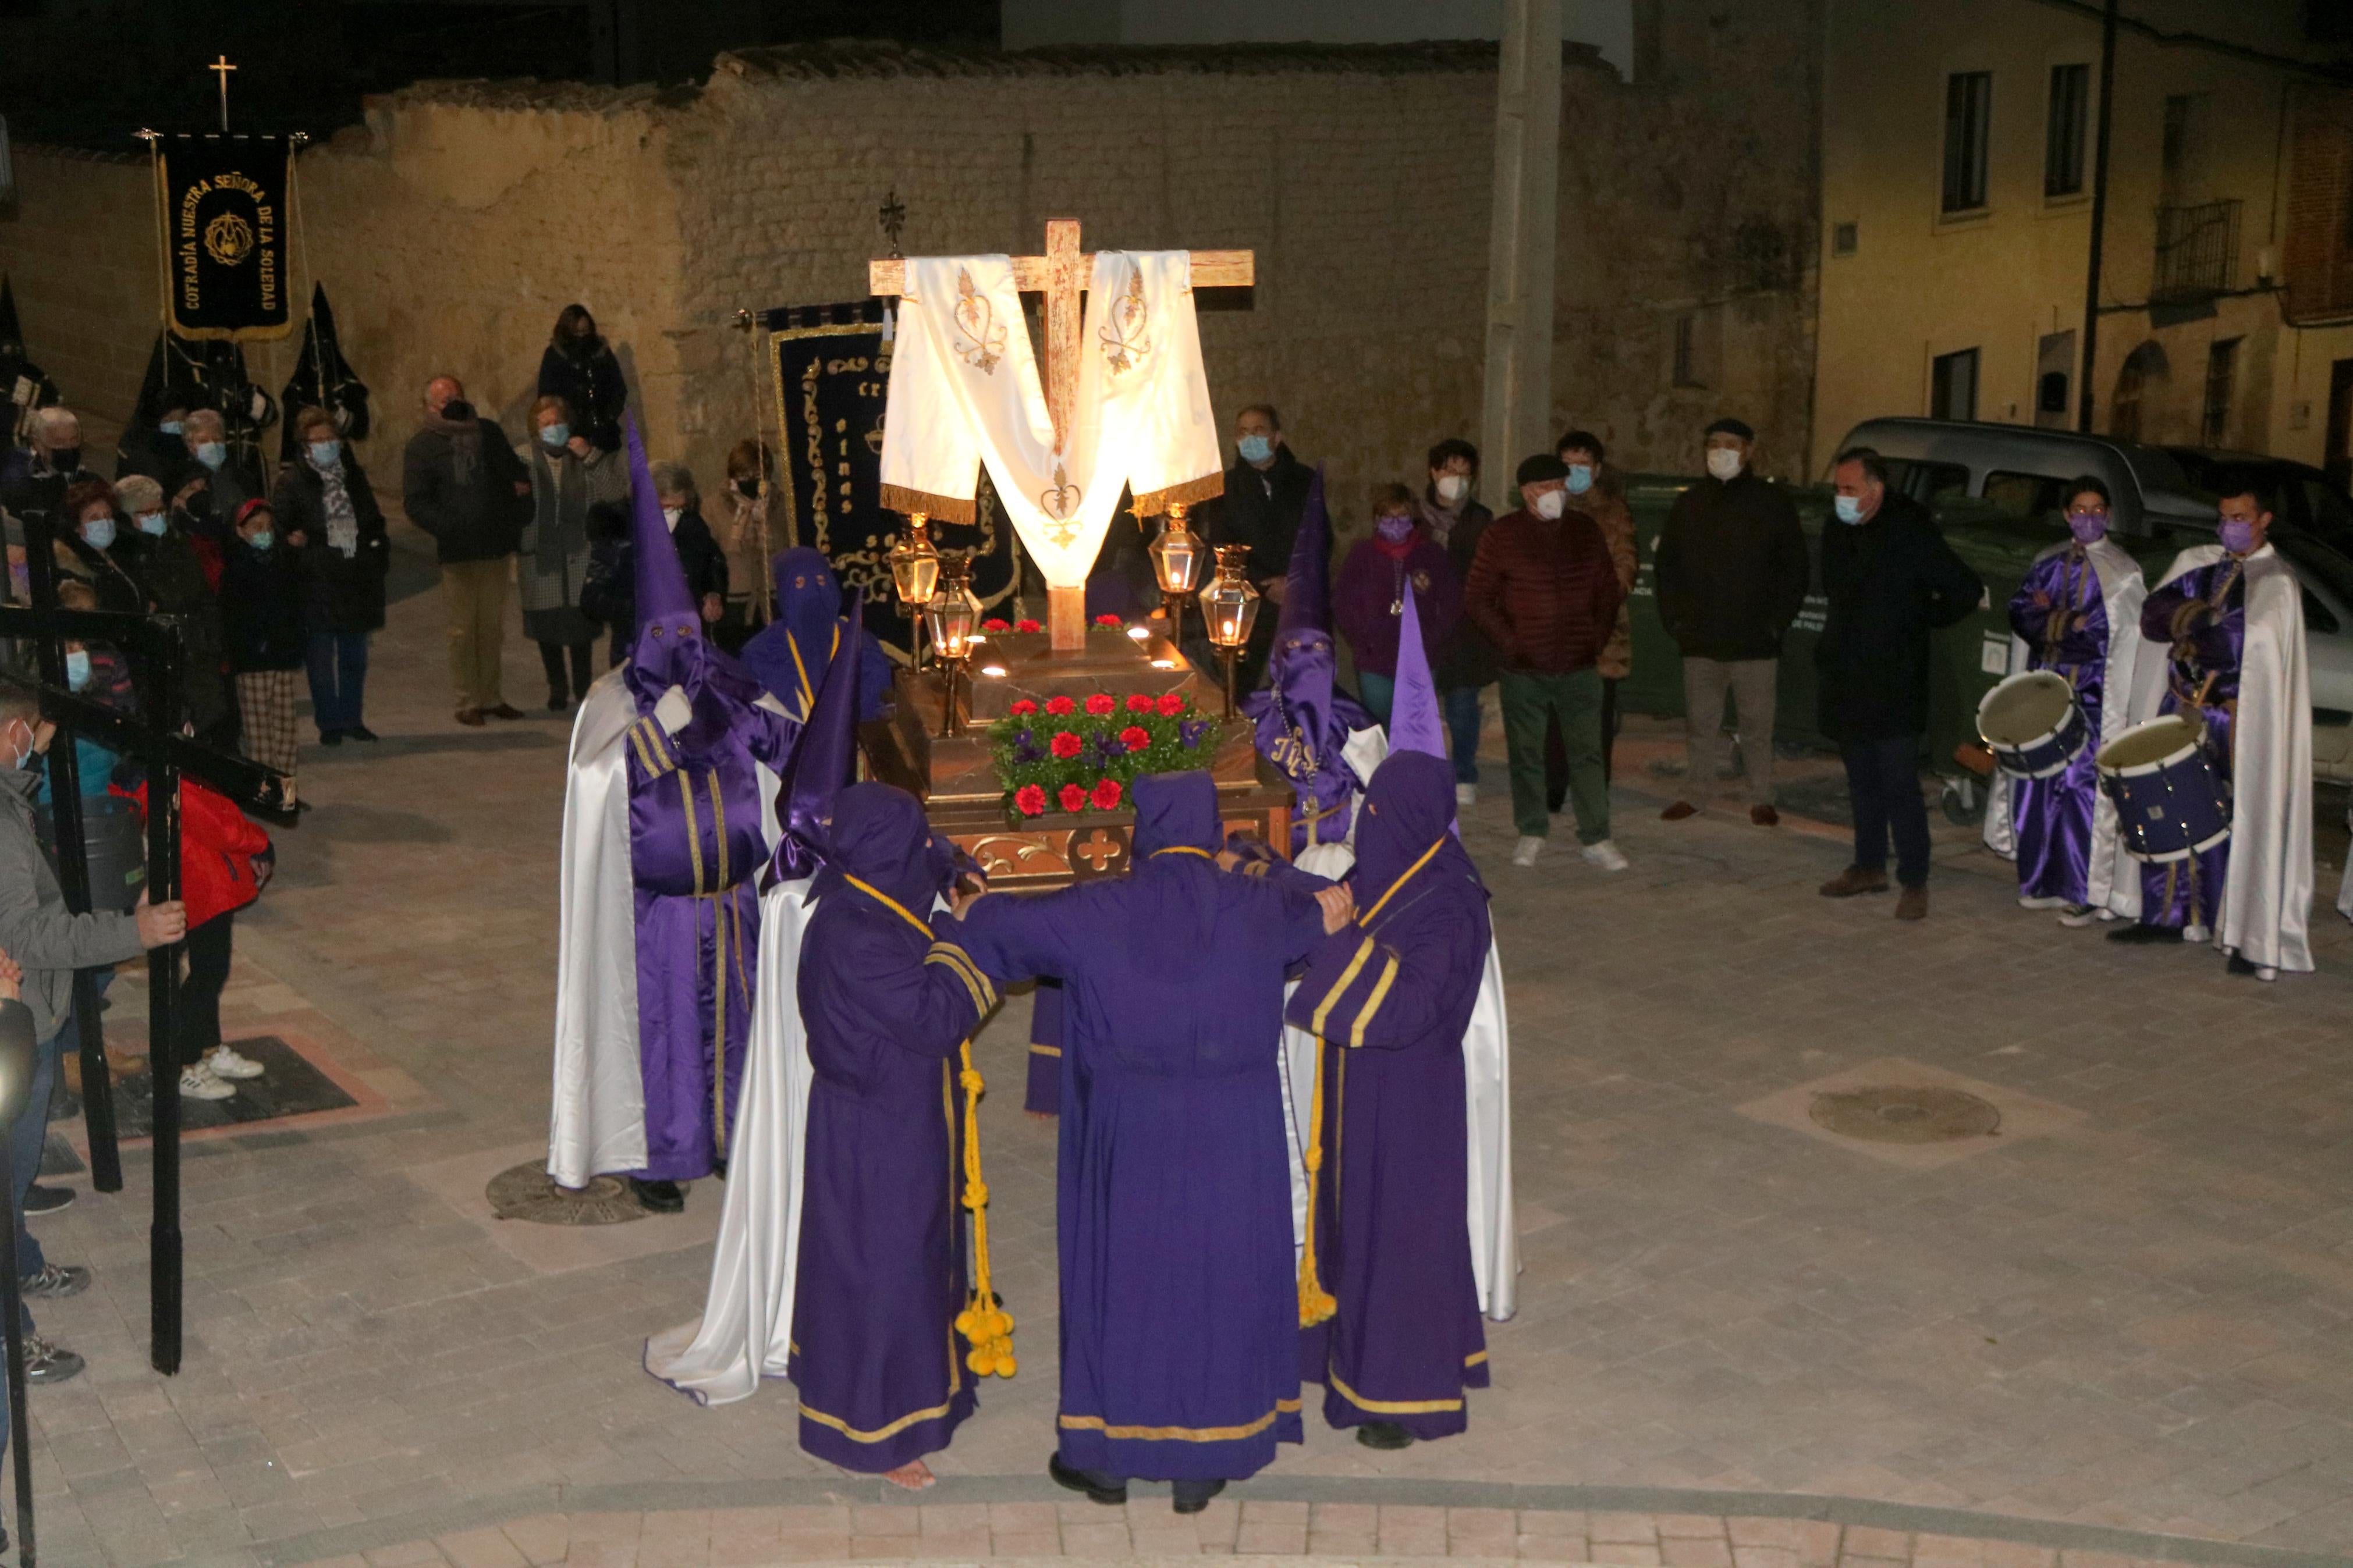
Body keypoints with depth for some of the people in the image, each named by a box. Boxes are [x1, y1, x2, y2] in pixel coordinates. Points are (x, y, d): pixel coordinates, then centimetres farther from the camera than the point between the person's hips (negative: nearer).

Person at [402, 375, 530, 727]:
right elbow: (415, 502, -7)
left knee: (493, 626, 11)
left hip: (496, 547, 4)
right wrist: (448, 528, -21)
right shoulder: (422, 446, -2)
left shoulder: (489, 432, 10)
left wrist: (515, 519, 0)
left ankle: (490, 696, 22)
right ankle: (468, 702, 9)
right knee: (464, 627, 1)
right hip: (457, 553, -4)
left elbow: (515, 474, 17)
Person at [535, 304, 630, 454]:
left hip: (602, 431, 2)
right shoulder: (554, 356, 2)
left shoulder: (602, 352, 8)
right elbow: (546, 394, 2)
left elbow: (619, 389, 9)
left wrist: (610, 417, -4)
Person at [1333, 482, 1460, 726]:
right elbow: (1341, 601, 3)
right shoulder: (1363, 554, 2)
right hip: (1375, 665, 0)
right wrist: (1363, 643, -5)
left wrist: (1433, 639, -4)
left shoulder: (1432, 554, 3)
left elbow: (1452, 602, 5)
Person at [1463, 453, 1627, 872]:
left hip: (1579, 667, 2)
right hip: (1525, 671, -2)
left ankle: (1596, 839, 6)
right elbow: (1476, 597, -1)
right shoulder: (1501, 535, -3)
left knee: (1587, 753, 1)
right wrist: (1509, 642, -8)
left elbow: (1609, 590, 15)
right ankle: (1531, 833, 20)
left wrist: (1598, 637, 4)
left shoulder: (1587, 531, 6)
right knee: (1527, 754, 7)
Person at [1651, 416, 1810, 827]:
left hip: (1755, 641, -2)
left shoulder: (1772, 503, 0)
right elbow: (1665, 566, 13)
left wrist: (1778, 621, -6)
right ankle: (1695, 792, 19)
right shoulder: (1690, 503, 8)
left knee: (1757, 724, 3)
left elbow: (1794, 569, 2)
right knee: (1700, 721, 8)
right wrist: (1675, 620, 3)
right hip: (1700, 641, 2)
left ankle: (1762, 798, 14)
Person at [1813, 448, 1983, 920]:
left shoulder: (1910, 532, -12)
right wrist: (1831, 650, 13)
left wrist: (1922, 620, 0)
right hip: (1846, 681, 6)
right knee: (1862, 780, 14)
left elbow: (1967, 591, -8)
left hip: (1895, 686, -6)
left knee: (1899, 783, -7)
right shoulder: (1837, 533, 7)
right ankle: (1870, 866, 25)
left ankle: (1915, 881, -1)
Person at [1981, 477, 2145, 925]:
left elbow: (2107, 634, -10)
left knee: (2082, 787, -9)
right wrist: (2070, 623, -8)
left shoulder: (2123, 573, -1)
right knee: (2039, 785, 5)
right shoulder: (2048, 563, 13)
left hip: (2092, 698, -5)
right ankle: (2044, 881, 17)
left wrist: (2048, 616, -7)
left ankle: (2086, 893, -3)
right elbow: (2019, 611, 5)